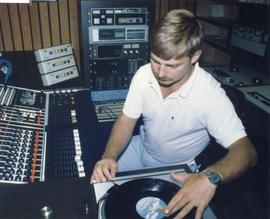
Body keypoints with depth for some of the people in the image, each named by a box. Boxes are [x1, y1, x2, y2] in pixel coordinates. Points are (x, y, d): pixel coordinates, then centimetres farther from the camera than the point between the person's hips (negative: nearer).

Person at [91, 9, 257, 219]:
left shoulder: (210, 94, -31)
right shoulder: (144, 74, -17)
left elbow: (246, 150, -34)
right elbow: (127, 120, -11)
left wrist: (211, 177, -55)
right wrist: (109, 157, -30)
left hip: (176, 170, -3)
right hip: (142, 148, 4)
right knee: (97, 180, 2)